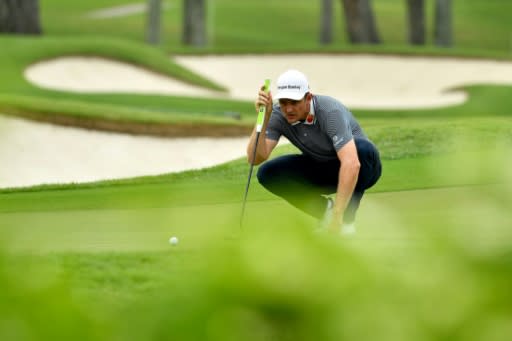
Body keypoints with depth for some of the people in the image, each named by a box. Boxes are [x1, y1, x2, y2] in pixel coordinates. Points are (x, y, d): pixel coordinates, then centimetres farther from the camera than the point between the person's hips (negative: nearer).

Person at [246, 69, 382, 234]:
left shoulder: (330, 111, -34)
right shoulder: (278, 115, -18)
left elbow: (351, 164, -45)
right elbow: (255, 158, -26)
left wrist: (337, 217, -48)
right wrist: (263, 118, -39)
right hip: (320, 168, 4)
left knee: (363, 149, -39)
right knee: (268, 173, -18)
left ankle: (346, 221, -21)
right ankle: (325, 208, 1)